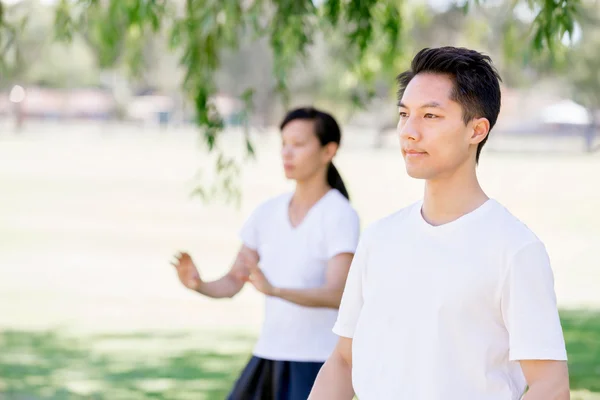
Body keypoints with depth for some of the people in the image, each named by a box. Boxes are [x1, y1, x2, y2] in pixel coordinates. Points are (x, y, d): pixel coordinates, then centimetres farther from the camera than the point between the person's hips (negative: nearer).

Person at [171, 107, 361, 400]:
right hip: (268, 357, 6)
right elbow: (231, 284, 8)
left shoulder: (340, 215, -10)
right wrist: (198, 285, -15)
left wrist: (274, 290, -36)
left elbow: (337, 294, -21)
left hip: (315, 364, -6)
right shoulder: (268, 212, 9)